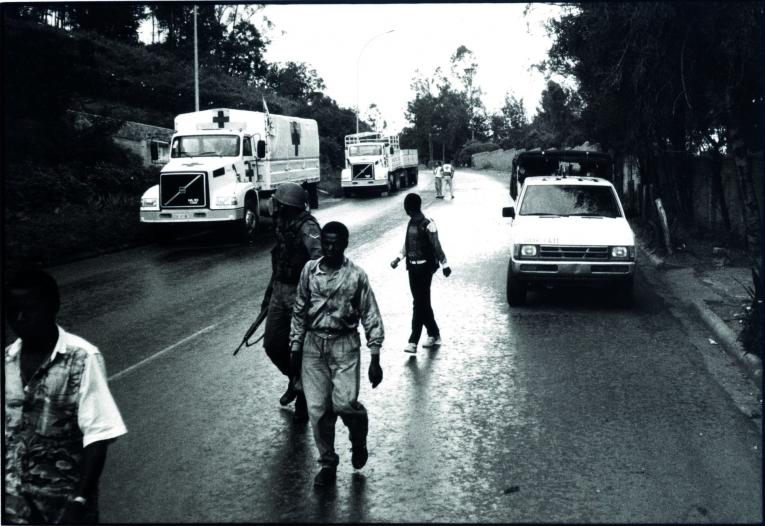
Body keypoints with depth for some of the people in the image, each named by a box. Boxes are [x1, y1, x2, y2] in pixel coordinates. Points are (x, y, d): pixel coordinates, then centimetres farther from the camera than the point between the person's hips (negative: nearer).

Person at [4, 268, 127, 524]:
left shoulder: (82, 359, -14)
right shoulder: (7, 360, 2)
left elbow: (97, 435, -16)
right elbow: (7, 431, 7)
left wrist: (80, 500, -19)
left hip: (65, 500, -4)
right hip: (13, 502, 4)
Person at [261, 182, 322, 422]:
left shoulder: (307, 227, -17)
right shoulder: (283, 225, 10)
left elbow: (319, 258, -33)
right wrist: (269, 293, 24)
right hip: (280, 294, 8)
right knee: (272, 344, 11)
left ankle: (302, 399, 19)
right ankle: (294, 380, 36)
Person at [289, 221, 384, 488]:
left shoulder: (356, 276, -5)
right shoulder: (309, 270, 4)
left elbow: (371, 317, -3)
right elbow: (300, 311, 12)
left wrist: (375, 358, -7)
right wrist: (296, 348, 10)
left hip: (344, 345, -3)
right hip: (313, 345, 3)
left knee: (344, 403, -15)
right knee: (317, 410, 1)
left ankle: (359, 439, 19)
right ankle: (327, 464, 18)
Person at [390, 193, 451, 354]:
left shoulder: (427, 225, -12)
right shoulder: (411, 223, 10)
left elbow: (437, 246, -10)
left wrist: (445, 265, -8)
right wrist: (398, 258, 5)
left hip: (425, 267, -8)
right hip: (413, 267, 8)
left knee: (419, 304, -9)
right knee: (422, 303, 13)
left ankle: (413, 341, -9)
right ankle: (434, 334, 26)